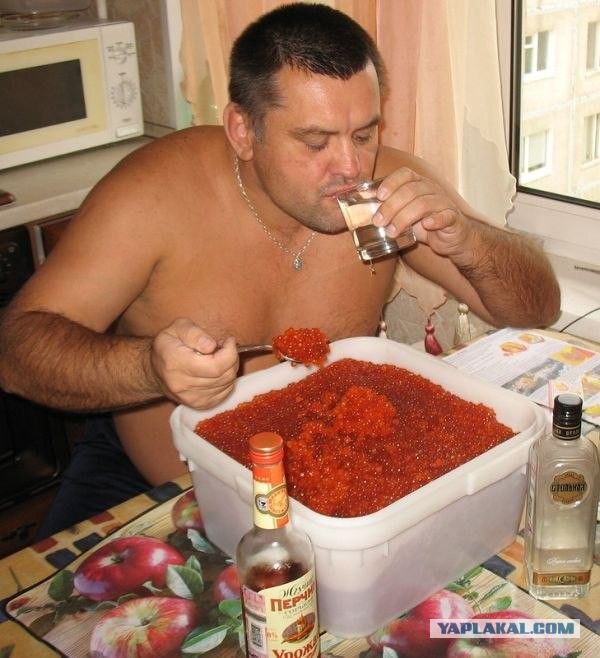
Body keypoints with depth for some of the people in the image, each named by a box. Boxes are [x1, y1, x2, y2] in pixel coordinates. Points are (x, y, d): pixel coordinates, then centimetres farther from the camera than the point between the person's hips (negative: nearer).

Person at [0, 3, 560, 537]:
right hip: (144, 480, -2)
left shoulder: (387, 185, -13)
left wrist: (465, 240, -28)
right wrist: (150, 367, -42)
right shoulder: (157, 194, -21)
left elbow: (538, 307, -6)